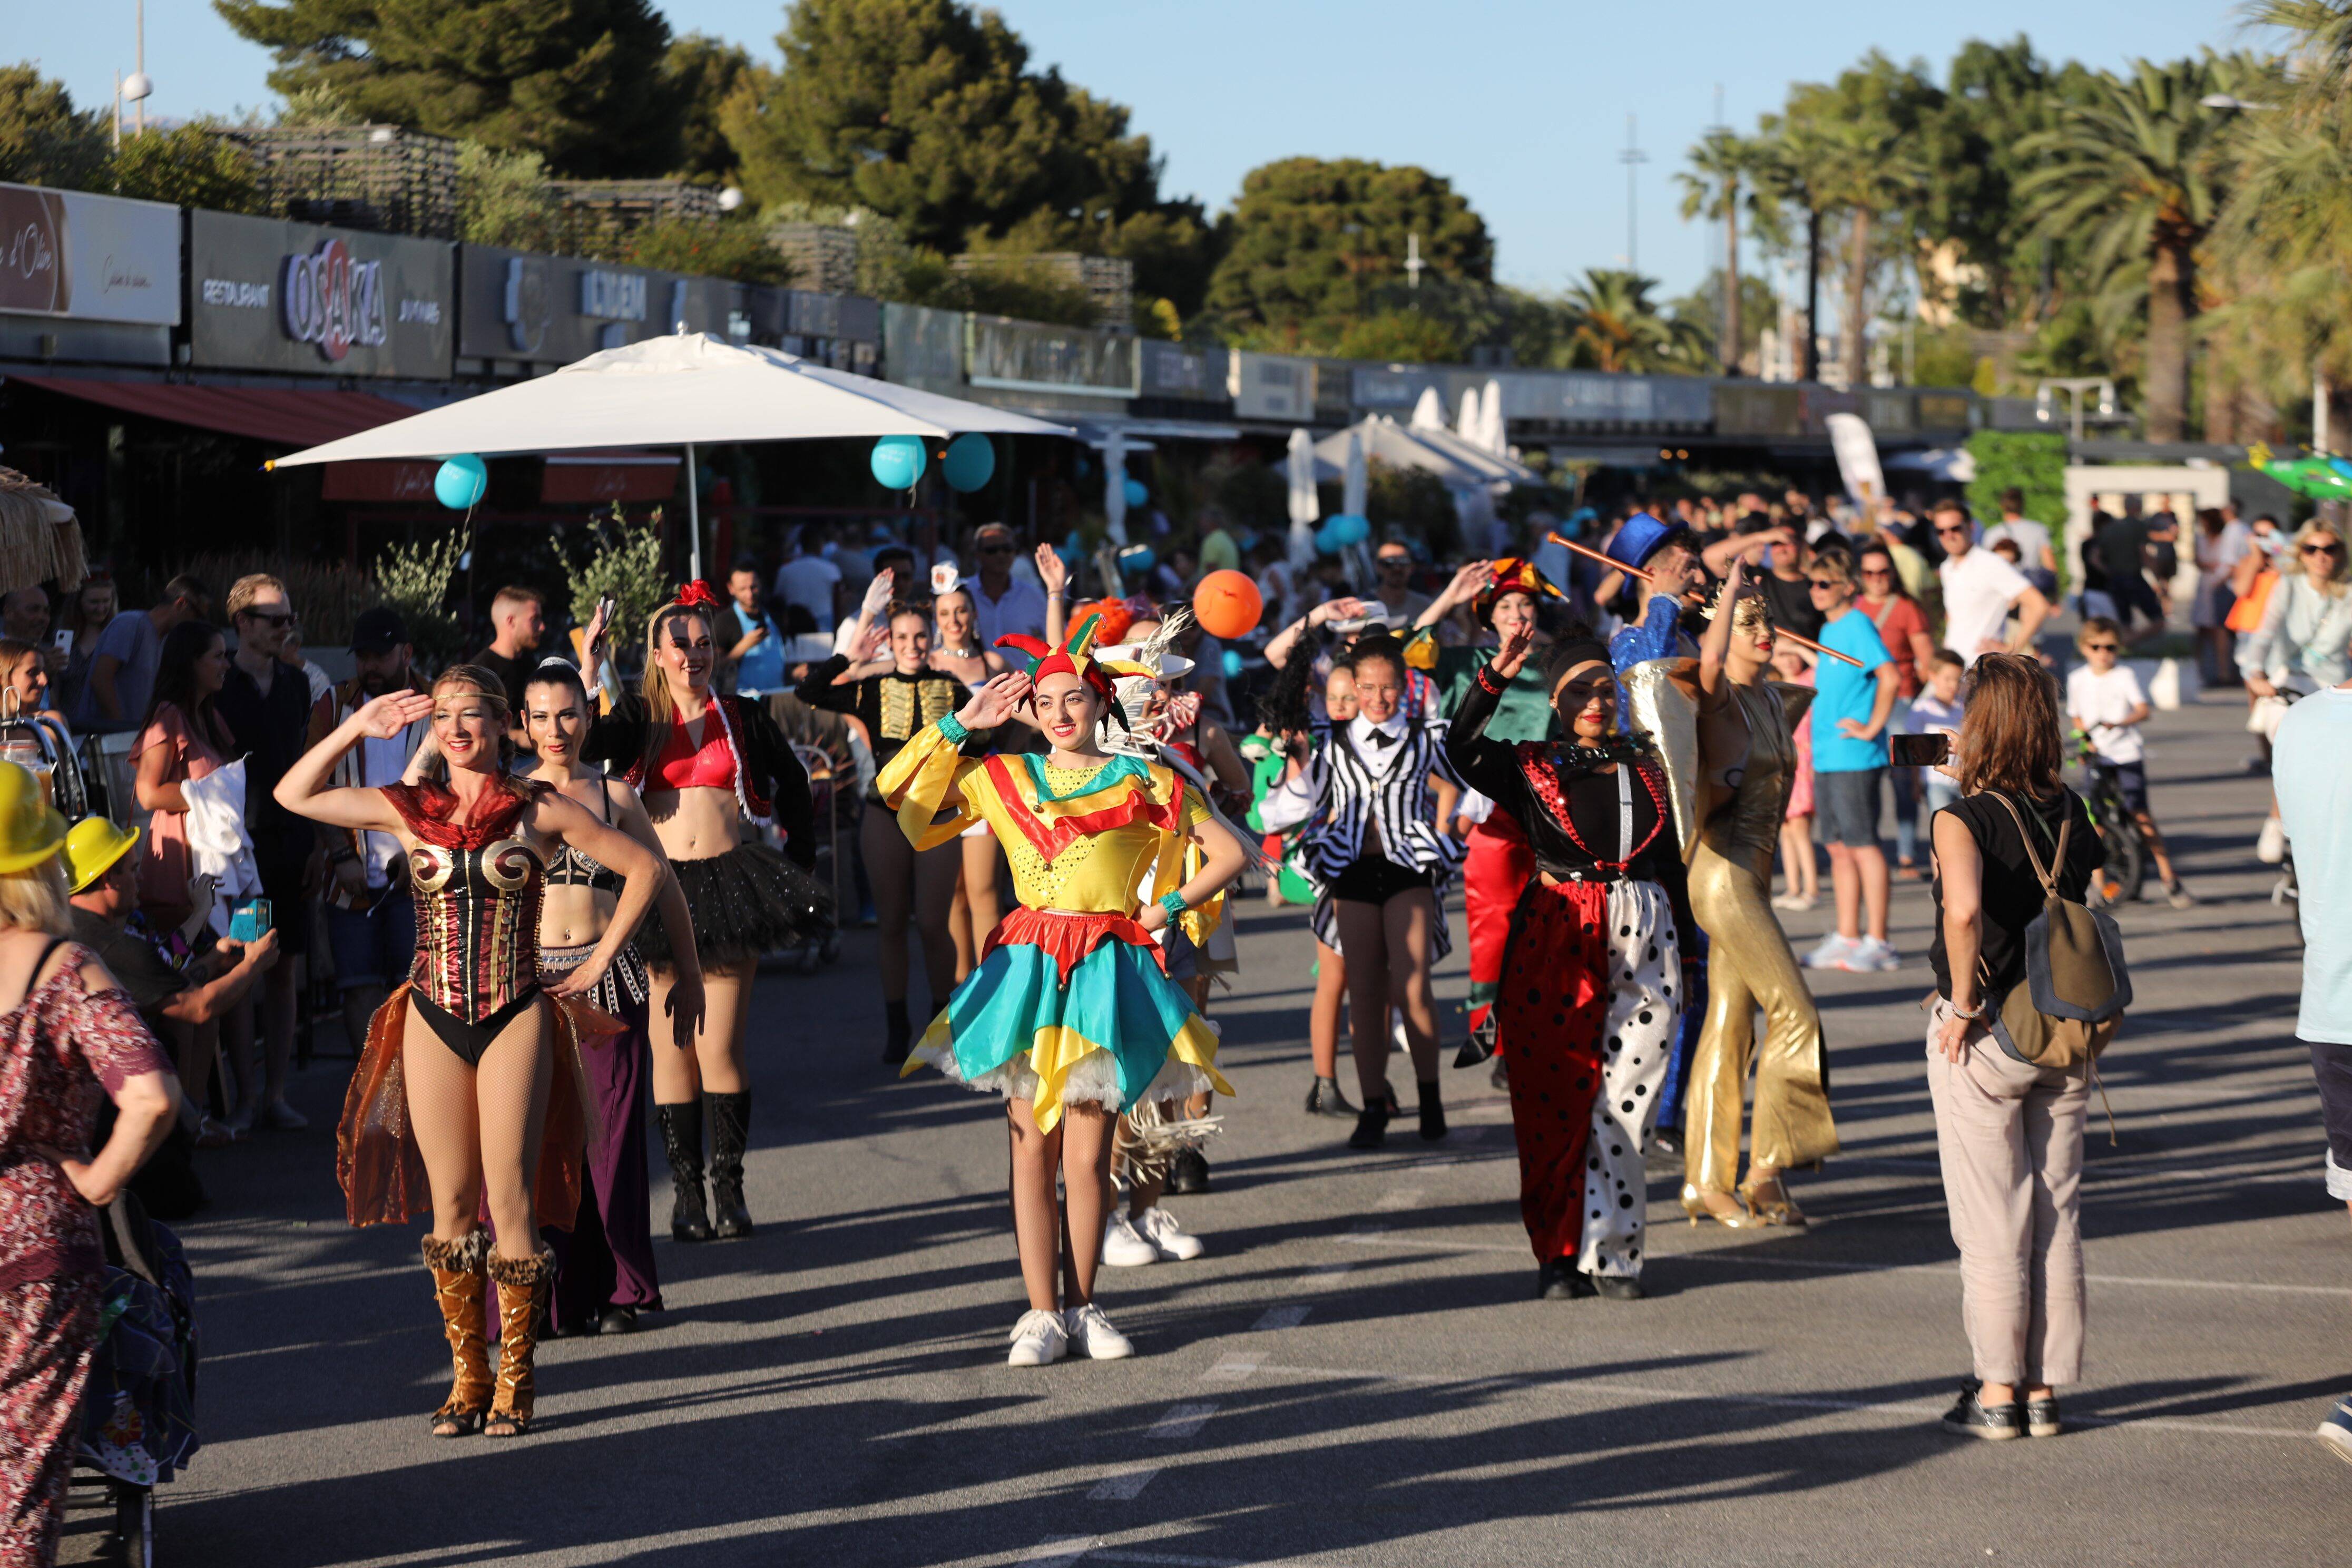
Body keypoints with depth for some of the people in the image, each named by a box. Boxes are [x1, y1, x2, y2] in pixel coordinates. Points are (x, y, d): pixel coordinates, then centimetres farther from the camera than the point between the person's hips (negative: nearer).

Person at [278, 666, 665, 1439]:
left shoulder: (541, 812, -1)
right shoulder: (408, 810, 6)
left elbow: (644, 866, 5)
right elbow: (294, 795, 7)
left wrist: (599, 961, 2)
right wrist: (356, 729, -1)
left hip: (515, 1019, -3)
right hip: (435, 1024, 3)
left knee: (510, 1203, -5)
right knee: (450, 1204, 5)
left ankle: (516, 1378, 5)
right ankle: (468, 1376, 13)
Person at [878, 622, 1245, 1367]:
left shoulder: (1143, 783, 7)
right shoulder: (1002, 779, 12)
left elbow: (1228, 853, 11)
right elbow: (898, 788, 11)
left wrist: (1168, 908, 3)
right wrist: (961, 723, 8)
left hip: (1107, 970, -1)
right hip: (1029, 968, 1)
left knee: (1087, 1154, 0)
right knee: (1032, 1146, -1)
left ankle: (1081, 1307, 9)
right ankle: (1042, 1312, 3)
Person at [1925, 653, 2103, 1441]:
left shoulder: (1962, 821, -17)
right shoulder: (2072, 813, -1)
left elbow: (1963, 909, -35)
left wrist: (1964, 1003, -22)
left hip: (1982, 1037, -5)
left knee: (1992, 1220, 5)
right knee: (2058, 1212, 13)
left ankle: (1998, 1392, 10)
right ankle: (2046, 1389, 18)